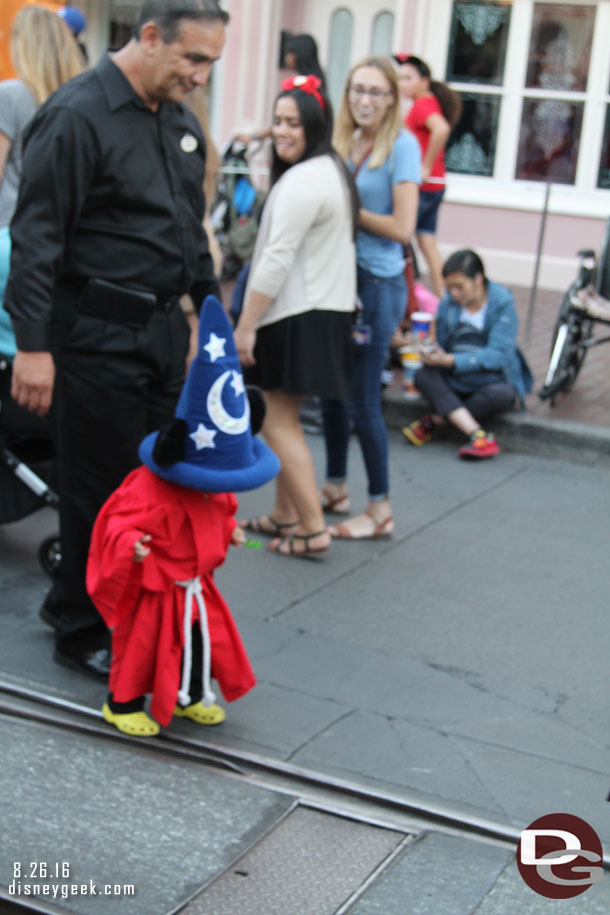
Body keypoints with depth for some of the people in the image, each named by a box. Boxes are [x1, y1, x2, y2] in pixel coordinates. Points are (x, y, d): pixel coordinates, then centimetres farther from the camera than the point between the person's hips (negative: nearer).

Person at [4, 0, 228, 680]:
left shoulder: (180, 120, 12)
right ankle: (83, 634, 20)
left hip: (163, 330, 8)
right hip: (98, 336, -8)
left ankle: (72, 603, 30)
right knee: (102, 489, 2)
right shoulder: (77, 115, -14)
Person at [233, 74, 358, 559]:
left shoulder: (302, 181, -17)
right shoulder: (333, 170, 16)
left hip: (298, 317, -10)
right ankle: (284, 516, 27)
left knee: (278, 422, -4)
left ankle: (312, 529, -3)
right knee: (285, 419, 18)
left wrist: (245, 325, -19)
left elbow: (278, 259, -22)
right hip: (329, 311, 10)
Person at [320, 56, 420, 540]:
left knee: (362, 399, -3)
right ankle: (336, 487, 32)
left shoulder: (401, 145, -11)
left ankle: (381, 510, 10)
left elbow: (402, 227, -16)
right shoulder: (344, 142, 9)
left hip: (378, 282, -7)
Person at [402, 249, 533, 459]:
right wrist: (432, 353, -17)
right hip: (453, 381, 3)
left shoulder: (502, 302, -10)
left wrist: (451, 361, -29)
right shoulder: (448, 303, 2)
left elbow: (498, 354, -19)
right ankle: (478, 435, -36)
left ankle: (435, 421, -20)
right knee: (423, 375, -26)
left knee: (501, 394, -37)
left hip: (494, 379, -3)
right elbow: (441, 345, 9)